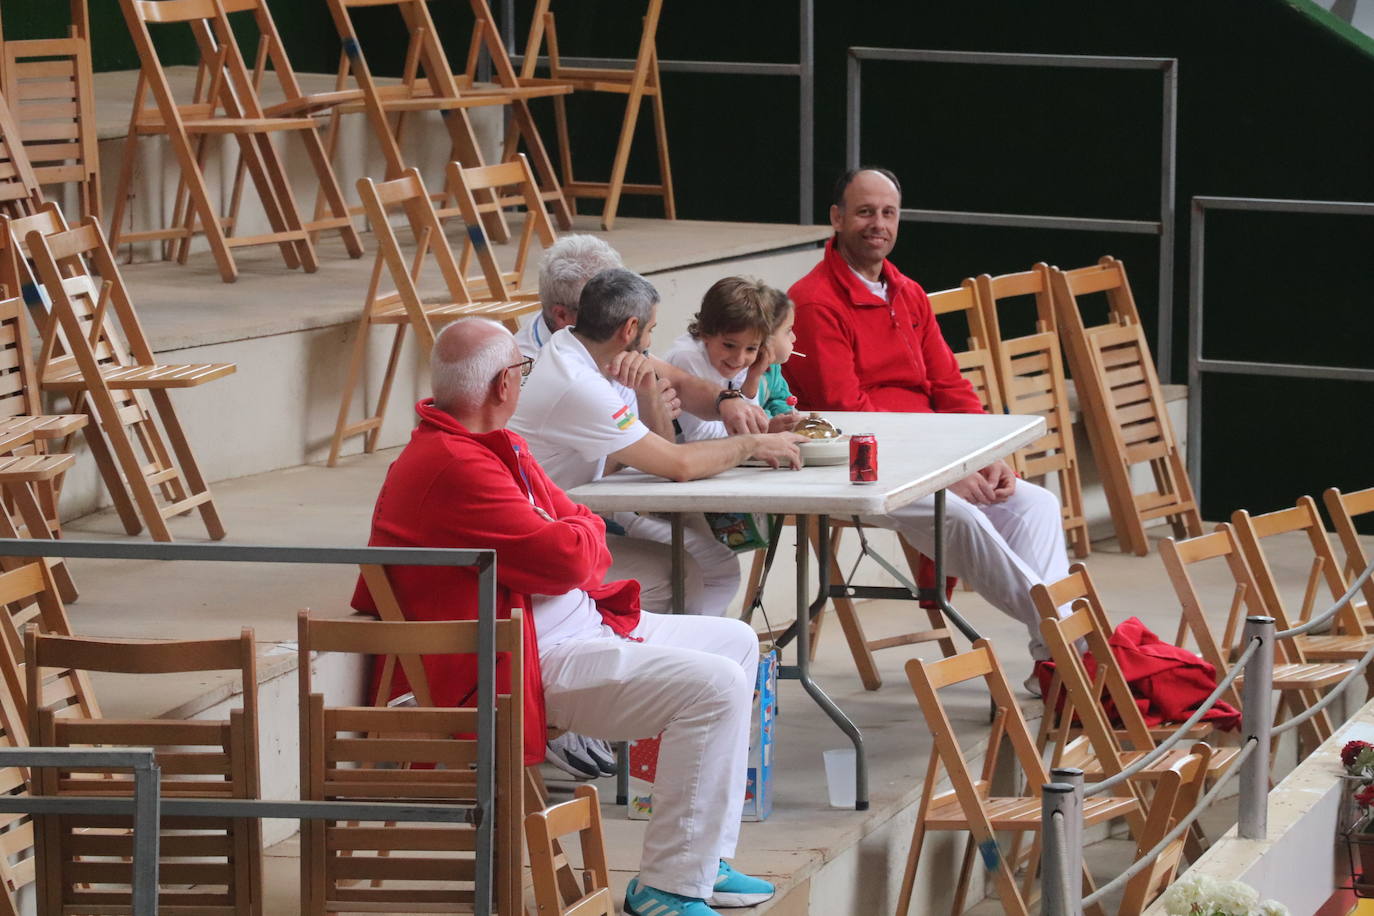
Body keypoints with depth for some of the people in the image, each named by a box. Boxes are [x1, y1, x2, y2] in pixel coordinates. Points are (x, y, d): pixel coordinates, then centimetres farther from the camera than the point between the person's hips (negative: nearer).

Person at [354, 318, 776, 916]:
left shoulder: (497, 446, 14)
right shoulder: (454, 465, -23)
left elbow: (588, 536, 14)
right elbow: (567, 556, -24)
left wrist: (576, 535, -10)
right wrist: (583, 533, -1)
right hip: (528, 663, -12)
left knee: (736, 643, 16)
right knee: (715, 686, -20)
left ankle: (703, 862, 16)